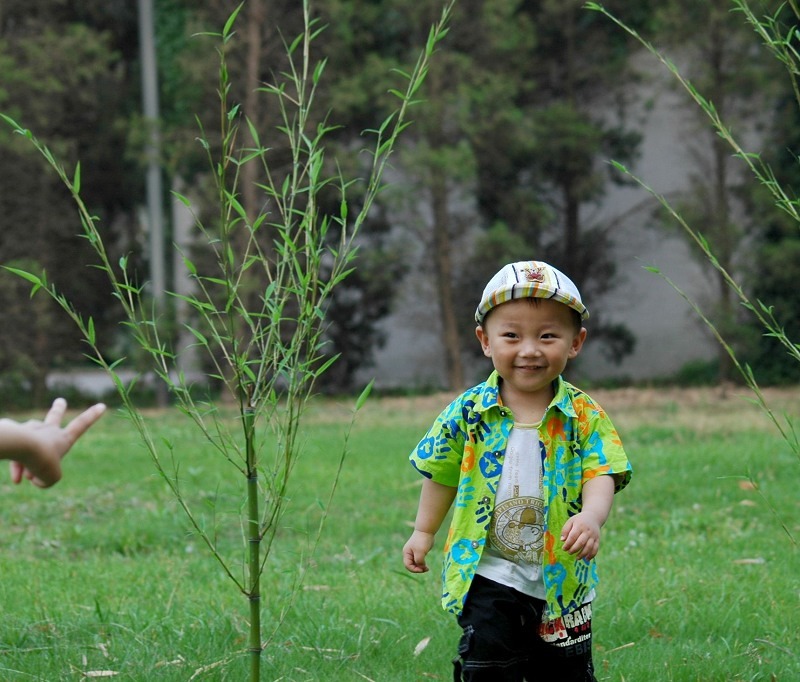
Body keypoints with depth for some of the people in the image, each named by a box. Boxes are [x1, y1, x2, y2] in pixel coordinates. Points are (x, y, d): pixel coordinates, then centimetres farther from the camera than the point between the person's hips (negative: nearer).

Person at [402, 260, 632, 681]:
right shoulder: (468, 413, -6)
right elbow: (443, 473, 9)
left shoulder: (583, 416, -7)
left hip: (562, 578, 1)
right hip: (489, 575, -1)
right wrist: (424, 531, 16)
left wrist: (590, 517, -37)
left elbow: (601, 474, -17)